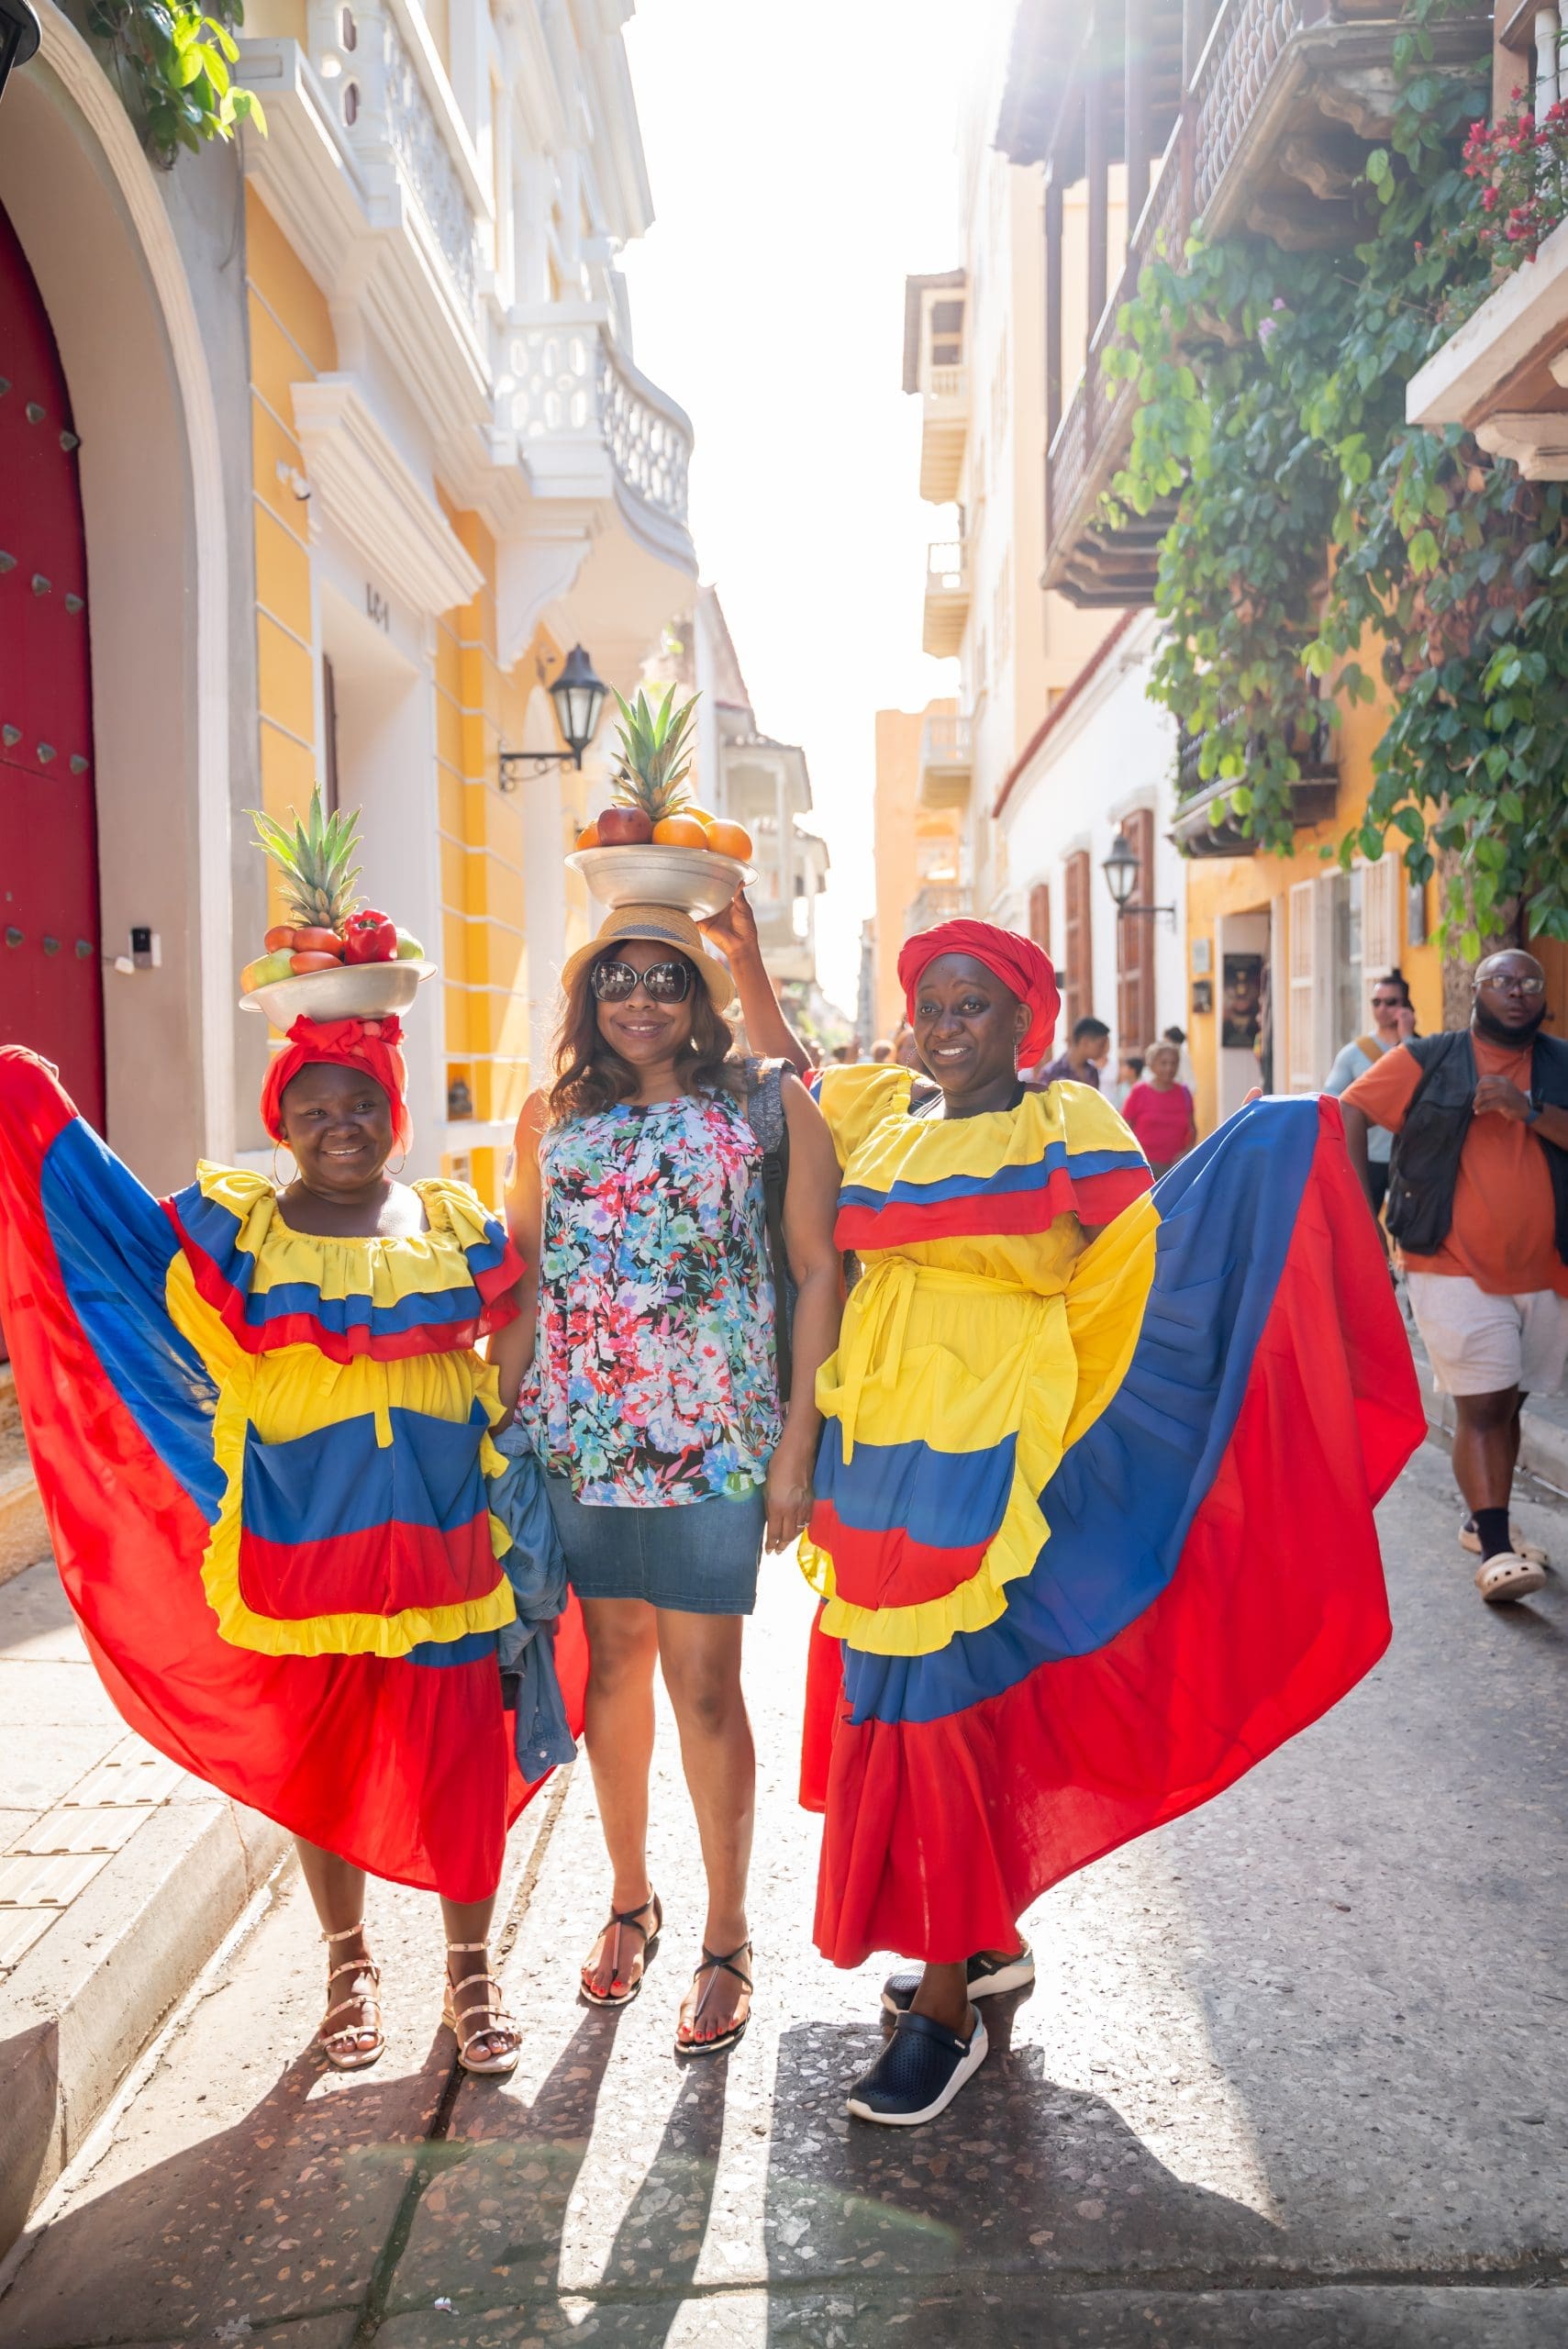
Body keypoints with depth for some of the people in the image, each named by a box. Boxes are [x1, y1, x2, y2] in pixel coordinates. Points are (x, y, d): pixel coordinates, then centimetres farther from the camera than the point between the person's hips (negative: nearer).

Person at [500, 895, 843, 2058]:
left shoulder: (763, 1104, -3)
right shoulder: (553, 1117, 8)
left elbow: (820, 1270, -3)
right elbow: (526, 1282, 12)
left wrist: (798, 1440, -8)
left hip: (712, 1436, -3)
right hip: (580, 1437, 3)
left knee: (704, 1680, 1)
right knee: (614, 1659, 13)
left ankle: (728, 1940, 21)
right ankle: (629, 1901, 35)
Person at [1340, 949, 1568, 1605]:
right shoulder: (1427, 1060, -1)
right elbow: (1349, 1113, -4)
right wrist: (1360, 1207, -10)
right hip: (1455, 1270, -4)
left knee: (1506, 1404, 14)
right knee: (1481, 1405, -9)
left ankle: (1484, 1523, 30)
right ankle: (1495, 1550, -8)